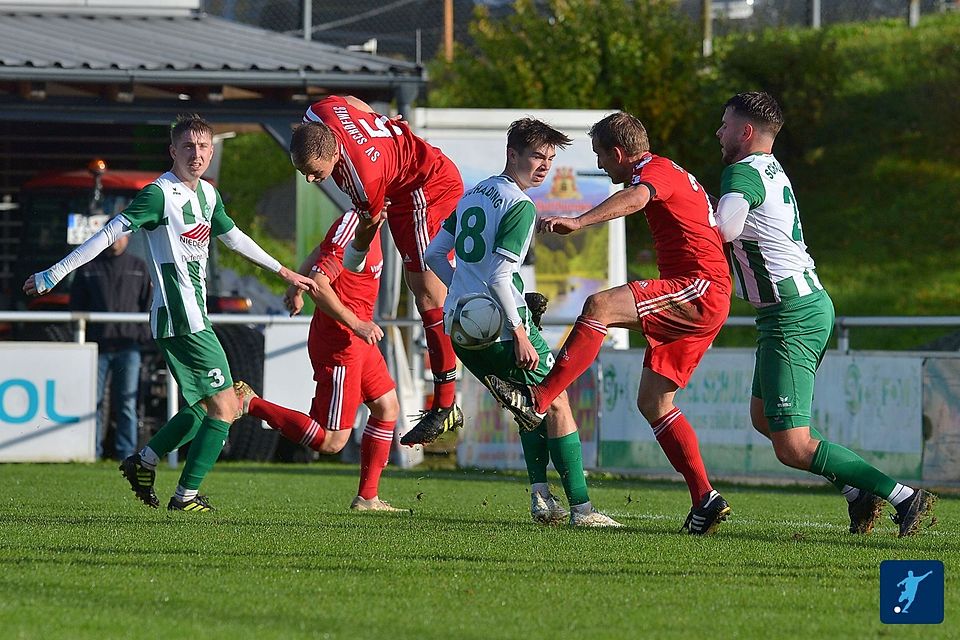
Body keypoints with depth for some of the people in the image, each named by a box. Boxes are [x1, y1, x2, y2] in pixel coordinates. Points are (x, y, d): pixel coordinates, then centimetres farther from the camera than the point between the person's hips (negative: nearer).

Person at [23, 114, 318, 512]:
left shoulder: (207, 195, 13)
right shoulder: (161, 194, -13)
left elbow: (234, 237, 28)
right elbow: (109, 235, -14)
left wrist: (284, 272, 36)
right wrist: (52, 276, -14)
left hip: (194, 314, 9)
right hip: (181, 318, -9)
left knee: (205, 405, 17)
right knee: (224, 407, -8)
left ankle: (143, 462, 24)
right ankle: (187, 496, -2)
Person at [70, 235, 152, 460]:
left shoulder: (139, 268, 14)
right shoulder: (88, 268, 11)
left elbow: (148, 305, 13)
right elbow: (76, 305, 11)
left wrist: (143, 334, 0)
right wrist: (81, 337, 2)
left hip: (128, 346, 0)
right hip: (97, 346, 0)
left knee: (127, 404, -2)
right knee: (93, 401, -2)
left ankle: (126, 453, 0)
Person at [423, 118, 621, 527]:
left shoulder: (473, 195, 14)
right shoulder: (520, 206, -13)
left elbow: (434, 254, 19)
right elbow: (499, 274, -22)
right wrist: (519, 333, -19)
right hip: (498, 327, -8)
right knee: (556, 403, 2)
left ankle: (540, 494, 11)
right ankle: (581, 508, -2)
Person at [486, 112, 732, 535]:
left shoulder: (655, 169, -7)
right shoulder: (676, 176, 26)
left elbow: (635, 198, -31)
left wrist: (578, 222, -45)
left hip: (701, 289, -11)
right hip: (699, 298, 11)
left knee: (600, 306, -26)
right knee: (653, 402, 8)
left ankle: (537, 401, -33)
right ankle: (706, 502, 4)